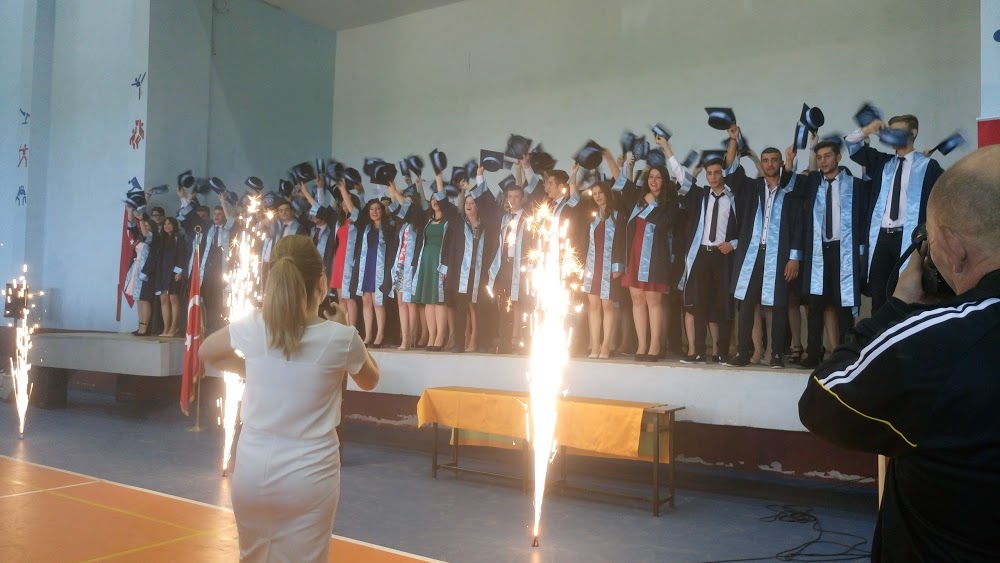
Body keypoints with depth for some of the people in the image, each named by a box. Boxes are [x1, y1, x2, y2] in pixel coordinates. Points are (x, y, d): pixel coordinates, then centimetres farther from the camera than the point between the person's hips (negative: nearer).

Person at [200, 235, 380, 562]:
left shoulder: (252, 327, -7)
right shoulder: (341, 338, -14)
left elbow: (207, 352, 15)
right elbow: (370, 381, 8)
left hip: (252, 469, 3)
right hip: (308, 475, -3)